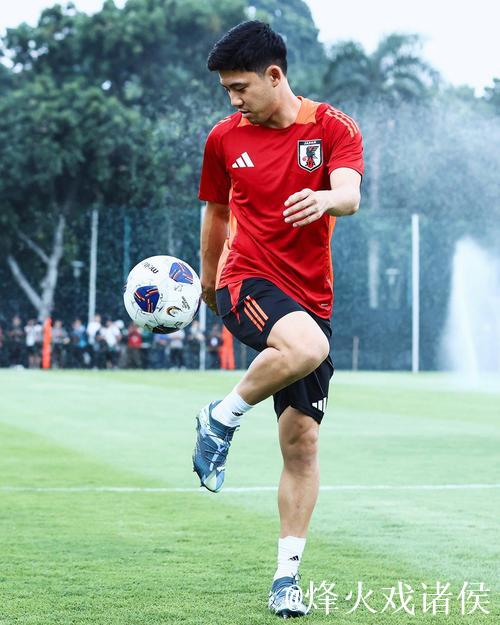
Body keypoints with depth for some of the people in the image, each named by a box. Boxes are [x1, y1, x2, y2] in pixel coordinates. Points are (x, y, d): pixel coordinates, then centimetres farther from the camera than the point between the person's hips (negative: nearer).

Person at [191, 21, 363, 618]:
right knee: (306, 347, -36)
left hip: (312, 296, 1)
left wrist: (325, 199, -44)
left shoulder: (334, 128, -2)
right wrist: (208, 278, 30)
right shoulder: (225, 137, 5)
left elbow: (350, 193, -20)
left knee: (302, 442, -1)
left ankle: (286, 576, 9)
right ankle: (221, 419, -11)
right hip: (247, 281, -1)